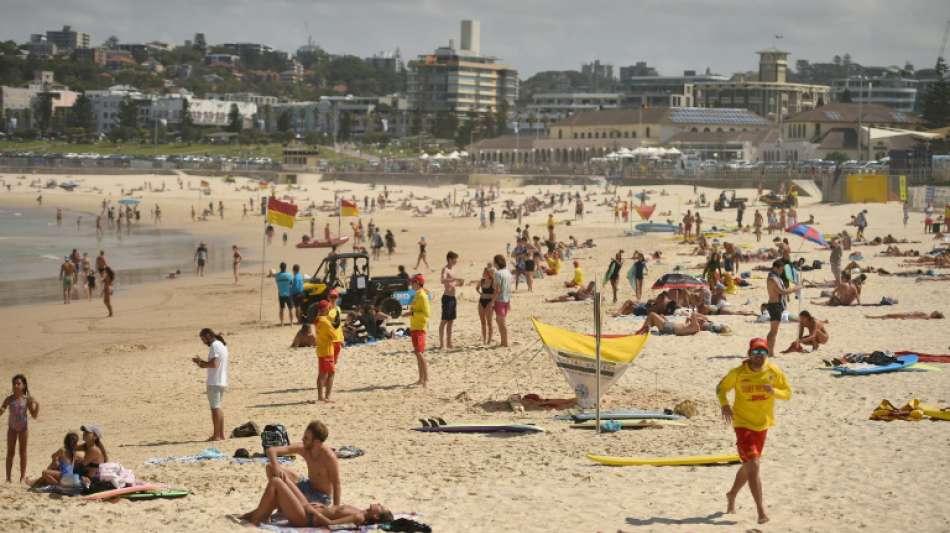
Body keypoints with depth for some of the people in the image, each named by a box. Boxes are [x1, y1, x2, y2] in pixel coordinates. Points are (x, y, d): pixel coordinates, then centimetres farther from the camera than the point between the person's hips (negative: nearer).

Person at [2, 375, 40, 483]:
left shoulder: (27, 399, -8)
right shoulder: (9, 399, -7)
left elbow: (34, 416, -5)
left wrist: (37, 405, -20)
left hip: (23, 428, -1)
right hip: (12, 428, 1)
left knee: (23, 452, 7)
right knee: (10, 452, 4)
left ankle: (22, 476, 15)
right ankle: (8, 477, 8)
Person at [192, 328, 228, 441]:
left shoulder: (214, 346, -14)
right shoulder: (222, 345, 16)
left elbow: (214, 364, -23)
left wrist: (201, 363, -8)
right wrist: (202, 362, 11)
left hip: (214, 382, -10)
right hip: (222, 381, 10)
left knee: (215, 408, -5)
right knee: (218, 407, 17)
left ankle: (216, 435, -3)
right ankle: (221, 434, 19)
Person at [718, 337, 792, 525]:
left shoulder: (775, 372, -6)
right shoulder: (738, 373, -12)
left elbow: (788, 393, 1)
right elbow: (721, 388, 2)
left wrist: (774, 391, -21)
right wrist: (724, 405, -16)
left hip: (762, 425, 4)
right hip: (743, 424, -4)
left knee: (748, 466, 18)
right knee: (753, 465, -17)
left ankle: (732, 495, 44)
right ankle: (761, 510, -16)